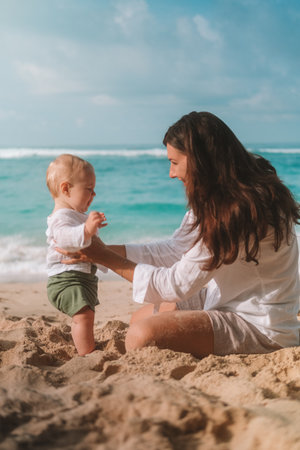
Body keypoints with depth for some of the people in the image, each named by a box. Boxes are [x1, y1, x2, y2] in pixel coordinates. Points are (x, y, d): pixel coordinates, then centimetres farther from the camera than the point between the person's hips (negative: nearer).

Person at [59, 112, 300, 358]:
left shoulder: (238, 211, -27)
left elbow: (177, 284, -21)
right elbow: (175, 249, 9)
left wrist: (108, 259, -11)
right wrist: (105, 249, 3)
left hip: (261, 326, -10)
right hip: (229, 301, 10)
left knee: (143, 334, -22)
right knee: (141, 317, 16)